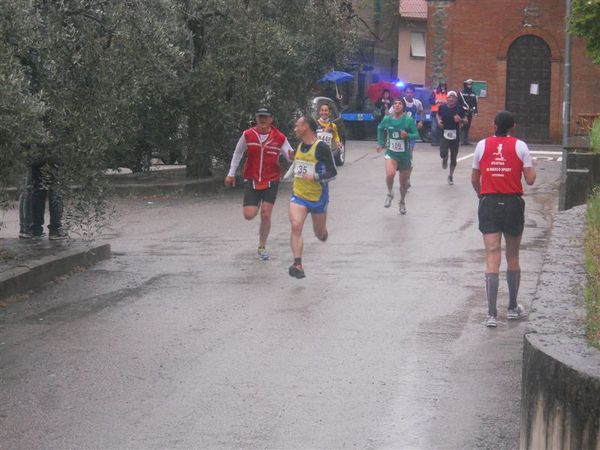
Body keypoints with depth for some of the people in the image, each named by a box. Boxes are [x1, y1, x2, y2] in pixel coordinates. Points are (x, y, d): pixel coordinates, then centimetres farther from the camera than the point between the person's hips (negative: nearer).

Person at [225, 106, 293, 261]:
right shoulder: (248, 135, -5)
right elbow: (238, 153, 9)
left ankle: (262, 247, 14)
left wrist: (291, 155, -28)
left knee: (266, 215, -3)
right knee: (249, 215, -7)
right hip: (251, 180, 0)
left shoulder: (279, 138, -6)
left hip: (271, 181, 0)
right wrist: (231, 174, 11)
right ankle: (256, 204, 32)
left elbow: (291, 155, -3)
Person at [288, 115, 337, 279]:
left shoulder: (321, 147, -14)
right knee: (296, 226, -21)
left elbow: (332, 172, -15)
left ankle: (323, 233, 50)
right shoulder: (299, 146, 8)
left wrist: (315, 177, -28)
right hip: (298, 195, 4)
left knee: (320, 233, 11)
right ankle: (297, 264, -27)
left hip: (318, 196, -4)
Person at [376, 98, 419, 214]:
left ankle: (402, 202, 39)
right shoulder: (387, 119, -3)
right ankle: (390, 193, 3)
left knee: (404, 182, 11)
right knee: (390, 174, -28)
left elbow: (416, 135, -9)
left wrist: (407, 135, -28)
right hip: (391, 153, 0)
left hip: (405, 155, 0)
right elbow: (380, 129, 18)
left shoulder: (409, 120, -11)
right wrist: (380, 143, 16)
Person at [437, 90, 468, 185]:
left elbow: (465, 121, 3)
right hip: (444, 135, 0)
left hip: (455, 136, 0)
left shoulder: (459, 109, -5)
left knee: (453, 158, 7)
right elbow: (438, 115, 19)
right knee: (443, 153, -21)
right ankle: (445, 159, 19)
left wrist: (460, 120, -18)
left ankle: (451, 176, 29)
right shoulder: (442, 107, -1)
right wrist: (438, 121, -2)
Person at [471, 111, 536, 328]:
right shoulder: (519, 146, -2)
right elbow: (530, 179, -5)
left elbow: (474, 179, 7)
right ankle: (513, 308, 26)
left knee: (492, 257, -3)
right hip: (513, 203, 0)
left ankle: (491, 313, -11)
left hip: (489, 204, 0)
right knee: (513, 257, 15)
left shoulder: (482, 145, 2)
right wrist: (532, 165, 16)